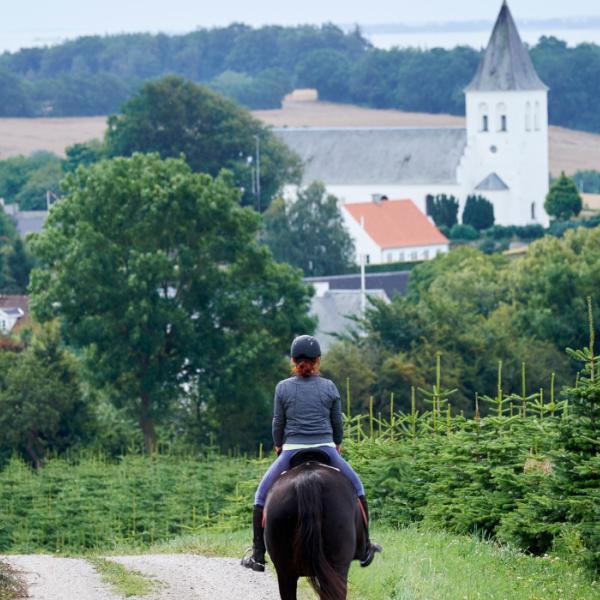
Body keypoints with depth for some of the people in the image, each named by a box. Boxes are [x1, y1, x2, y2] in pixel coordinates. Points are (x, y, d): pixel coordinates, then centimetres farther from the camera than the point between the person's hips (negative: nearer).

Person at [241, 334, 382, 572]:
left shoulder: (283, 388, -2)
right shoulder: (330, 387, 1)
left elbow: (278, 423, 4)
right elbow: (338, 423, 9)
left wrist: (279, 446, 23)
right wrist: (337, 445, 28)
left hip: (292, 452, -1)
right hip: (326, 450, 1)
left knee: (262, 495, 15)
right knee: (356, 488, 23)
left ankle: (258, 555, 8)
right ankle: (364, 548, 21)